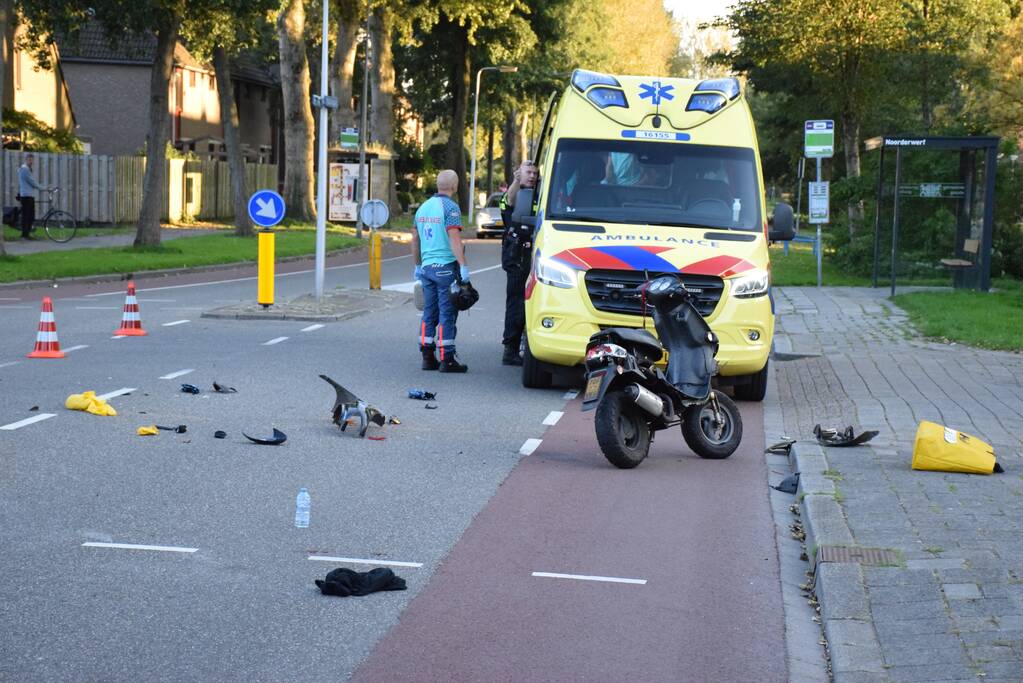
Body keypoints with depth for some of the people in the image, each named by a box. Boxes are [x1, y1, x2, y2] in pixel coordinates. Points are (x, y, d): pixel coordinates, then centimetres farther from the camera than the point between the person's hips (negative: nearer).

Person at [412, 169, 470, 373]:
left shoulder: (423, 207, 13)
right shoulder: (450, 207, -10)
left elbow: (415, 239, 18)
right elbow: (454, 240, -18)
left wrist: (418, 265, 26)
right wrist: (463, 266, -19)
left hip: (427, 267, 7)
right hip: (446, 267, -7)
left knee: (429, 313, 11)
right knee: (447, 313, -3)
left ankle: (428, 358, 11)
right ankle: (447, 360, -3)